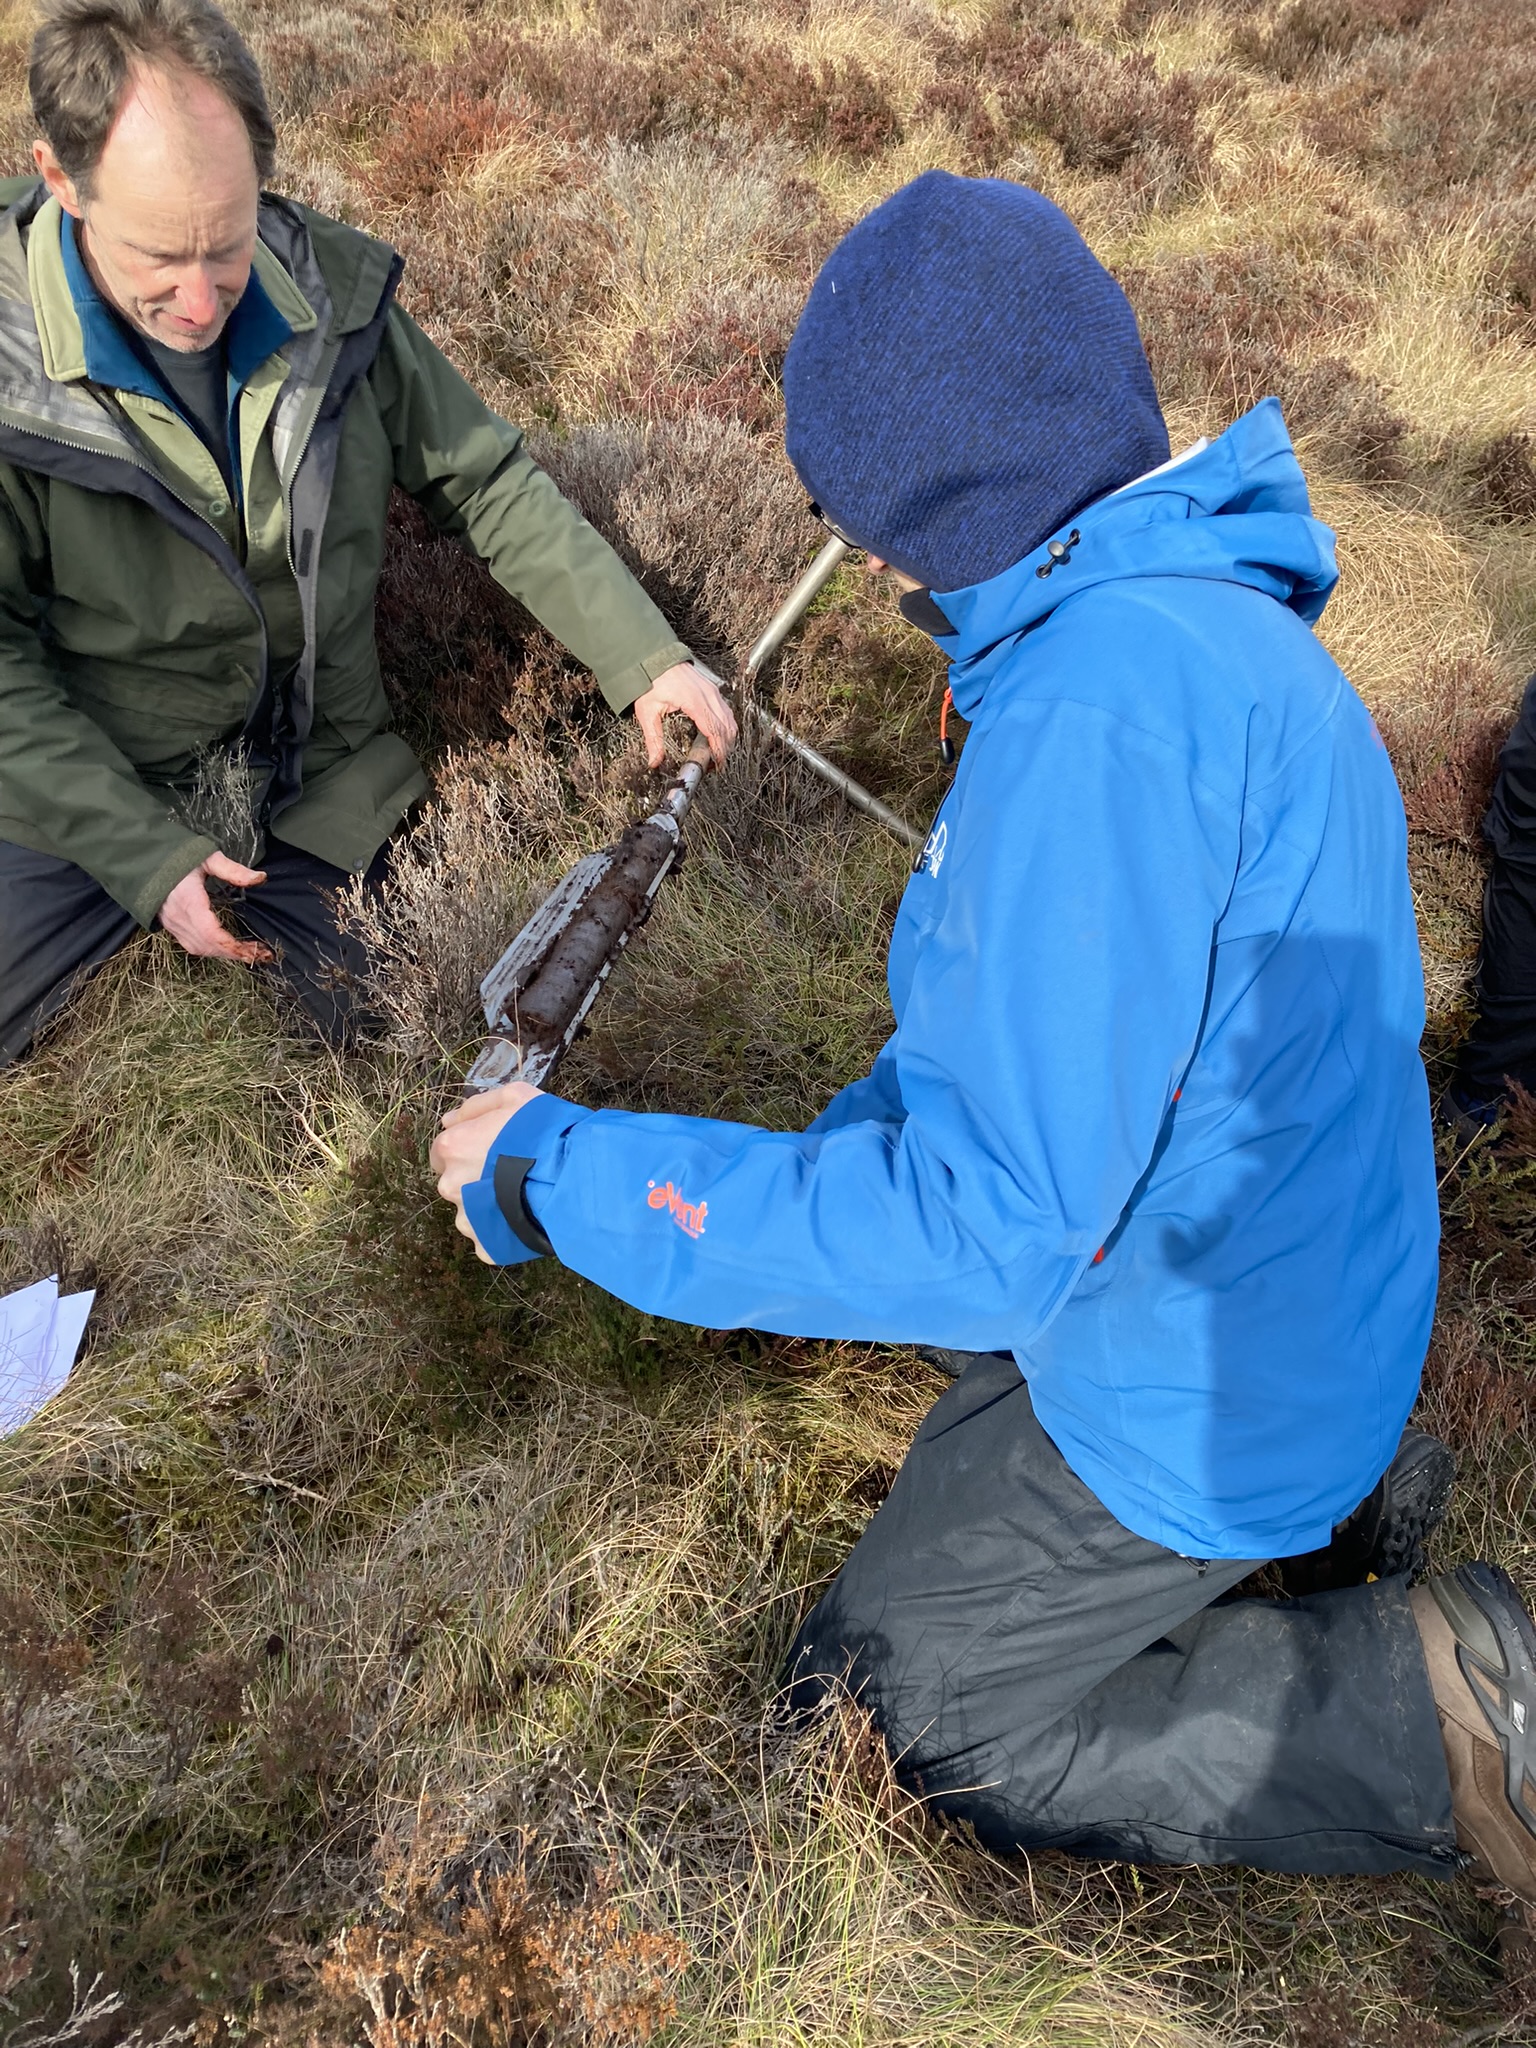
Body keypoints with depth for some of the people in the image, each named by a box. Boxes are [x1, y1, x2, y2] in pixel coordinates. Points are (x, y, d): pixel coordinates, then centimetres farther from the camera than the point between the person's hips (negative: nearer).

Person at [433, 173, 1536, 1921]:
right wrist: (817, 1191, 8)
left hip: (1204, 1388, -9)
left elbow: (993, 1230, -32)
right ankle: (1324, 1490, 20)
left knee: (917, 1712, 11)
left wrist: (567, 1176, -24)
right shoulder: (1212, 614, 1)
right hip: (1296, 1294, 9)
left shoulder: (1098, 704, -32)